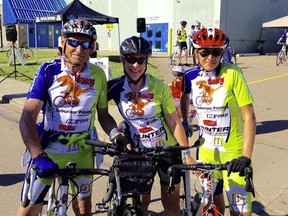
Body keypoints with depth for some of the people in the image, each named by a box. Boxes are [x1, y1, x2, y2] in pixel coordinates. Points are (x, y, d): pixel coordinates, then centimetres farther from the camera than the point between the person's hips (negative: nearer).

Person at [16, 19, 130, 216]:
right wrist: (38, 155, -34)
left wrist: (115, 134, -16)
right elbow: (28, 117, -20)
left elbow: (103, 114, 5)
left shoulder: (98, 75, -6)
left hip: (81, 153, 2)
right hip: (47, 150, -1)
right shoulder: (48, 70, -12)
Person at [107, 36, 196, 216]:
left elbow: (174, 122, -11)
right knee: (141, 201, 12)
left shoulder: (159, 87, -16)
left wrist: (187, 153, -10)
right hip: (137, 151, 2)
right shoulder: (115, 87, -12)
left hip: (167, 149, -1)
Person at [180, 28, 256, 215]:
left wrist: (246, 156, -23)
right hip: (206, 149, 4)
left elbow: (249, 116, -17)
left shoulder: (233, 74, -17)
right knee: (215, 198, 18)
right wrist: (184, 123, 20)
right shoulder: (191, 76, -5)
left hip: (233, 151, -3)